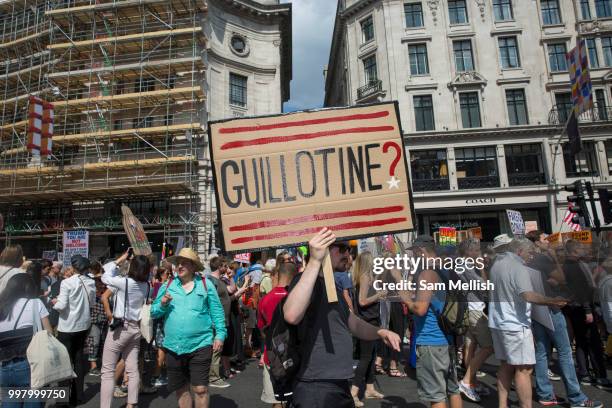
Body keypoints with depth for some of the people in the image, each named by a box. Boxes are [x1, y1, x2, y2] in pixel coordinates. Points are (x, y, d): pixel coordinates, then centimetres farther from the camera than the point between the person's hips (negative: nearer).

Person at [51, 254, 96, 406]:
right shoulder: (91, 283, -2)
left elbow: (62, 306, -17)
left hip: (68, 326, -5)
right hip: (83, 325, 5)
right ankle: (77, 395, 25)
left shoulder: (66, 283, -16)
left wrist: (54, 302, 2)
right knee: (78, 359, 15)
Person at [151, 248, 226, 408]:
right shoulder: (167, 286, 7)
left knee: (200, 389, 2)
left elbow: (217, 311, -1)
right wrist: (162, 304, -11)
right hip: (173, 347, 3)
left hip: (200, 345, -3)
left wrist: (220, 334, -7)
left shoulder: (206, 284, -1)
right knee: (181, 389, 17)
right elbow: (153, 312, 9)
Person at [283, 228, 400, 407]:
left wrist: (380, 332, 1)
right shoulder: (307, 281, -17)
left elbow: (353, 323, 20)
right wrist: (314, 261, -40)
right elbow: (292, 316, -37)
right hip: (317, 388, -10)